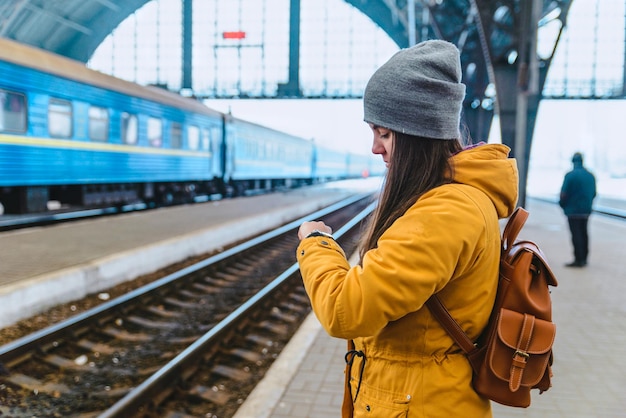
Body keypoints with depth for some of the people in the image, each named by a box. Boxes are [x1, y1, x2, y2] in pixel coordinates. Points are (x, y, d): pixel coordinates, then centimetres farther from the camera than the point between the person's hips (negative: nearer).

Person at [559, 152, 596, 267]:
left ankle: (578, 260, -2)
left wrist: (562, 204, 2)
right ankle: (584, 259, 22)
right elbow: (593, 193, 13)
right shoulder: (590, 176, 6)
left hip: (573, 210, -6)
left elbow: (564, 194, -15)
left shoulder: (570, 175, -15)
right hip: (586, 210, 7)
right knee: (583, 233, 14)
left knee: (576, 235, -3)